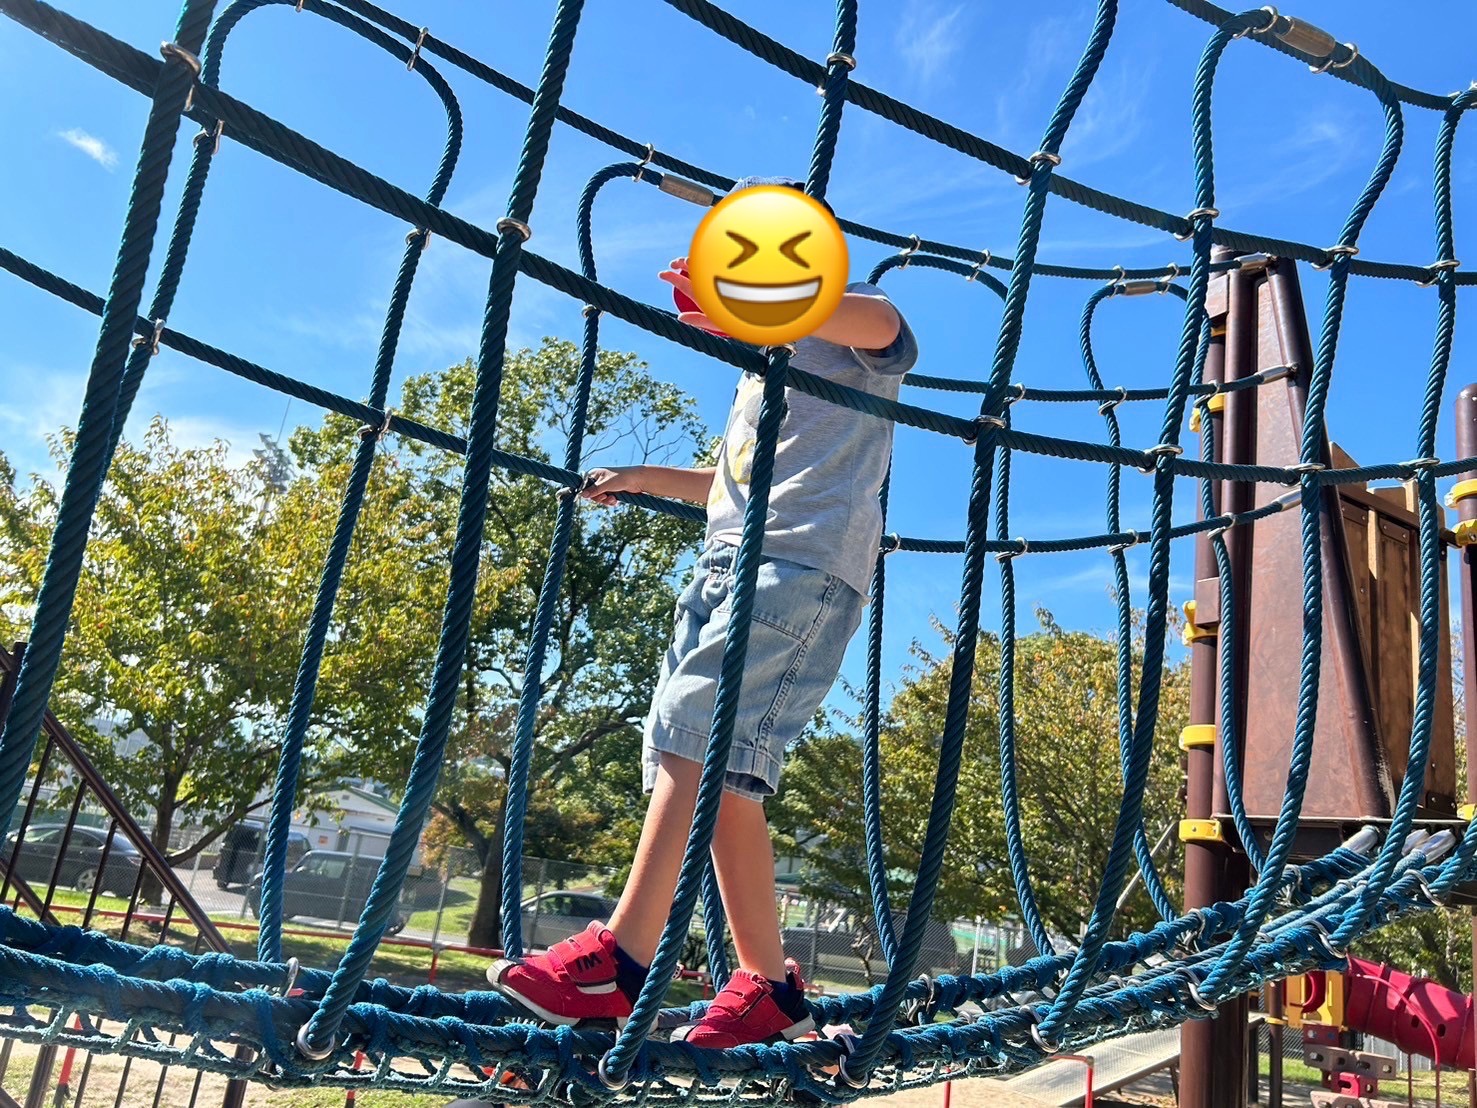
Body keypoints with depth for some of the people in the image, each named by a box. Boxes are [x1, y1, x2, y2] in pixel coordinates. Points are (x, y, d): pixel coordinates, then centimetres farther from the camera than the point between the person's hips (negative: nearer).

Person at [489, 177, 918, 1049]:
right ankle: (769, 986, 3)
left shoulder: (852, 339, 10)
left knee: (698, 740, -22)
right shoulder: (765, 369, 35)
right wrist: (646, 478, 36)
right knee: (721, 770, -2)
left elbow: (880, 322, -18)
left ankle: (617, 961, -25)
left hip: (803, 562, -8)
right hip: (729, 561, 9)